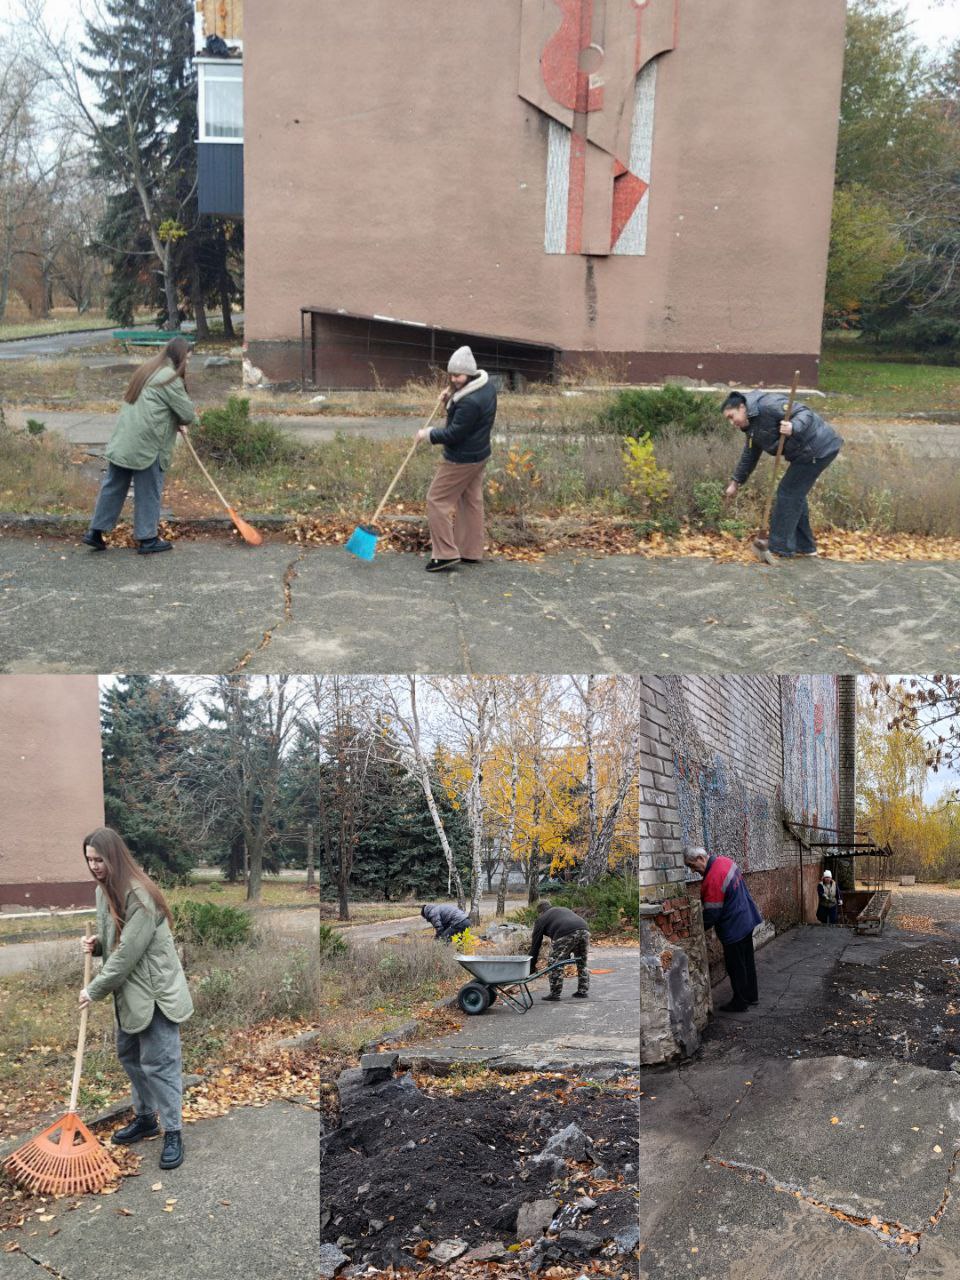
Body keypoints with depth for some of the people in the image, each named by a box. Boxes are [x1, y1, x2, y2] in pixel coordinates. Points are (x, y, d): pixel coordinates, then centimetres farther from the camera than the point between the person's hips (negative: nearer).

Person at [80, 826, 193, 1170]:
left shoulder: (139, 894, -24)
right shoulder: (103, 890, 5)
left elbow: (128, 952, -24)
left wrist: (95, 990, -16)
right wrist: (96, 944, -3)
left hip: (154, 990, -9)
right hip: (127, 990, 9)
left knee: (158, 1063, -5)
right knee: (128, 1055, 19)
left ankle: (172, 1132, 4)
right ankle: (145, 1117, 34)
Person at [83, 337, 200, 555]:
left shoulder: (148, 370, 18)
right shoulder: (170, 378, -11)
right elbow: (188, 414, -9)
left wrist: (174, 422, 12)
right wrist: (182, 421, 14)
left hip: (122, 443, 8)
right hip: (146, 446, -8)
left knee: (113, 486, 13)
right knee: (149, 492, 3)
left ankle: (96, 531, 17)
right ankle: (148, 539, 11)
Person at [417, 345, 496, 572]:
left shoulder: (470, 401, -29)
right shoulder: (486, 385, 3)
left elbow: (454, 434, -24)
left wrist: (428, 434, -11)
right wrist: (452, 397, 0)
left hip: (461, 459, -10)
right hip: (478, 454, 10)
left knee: (437, 500, -2)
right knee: (471, 502, 16)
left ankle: (445, 554, -2)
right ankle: (471, 552, 23)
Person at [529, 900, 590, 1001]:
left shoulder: (542, 919, 22)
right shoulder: (564, 909, 40)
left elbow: (536, 943, 22)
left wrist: (532, 965, 28)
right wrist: (568, 955, 46)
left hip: (566, 934, -6)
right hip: (584, 930, 6)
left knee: (555, 962, 8)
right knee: (582, 963, 23)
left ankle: (555, 994, 9)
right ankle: (583, 991, 29)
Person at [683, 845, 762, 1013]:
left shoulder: (713, 879, -30)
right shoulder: (724, 861, -1)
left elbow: (712, 913, -23)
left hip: (733, 928, -10)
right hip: (747, 920, 10)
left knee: (736, 967, 6)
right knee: (747, 961, 21)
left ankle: (739, 1003, 18)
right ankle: (751, 996, 35)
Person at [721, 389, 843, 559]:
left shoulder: (767, 405, -19)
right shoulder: (753, 427, 12)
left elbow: (805, 413, -23)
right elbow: (749, 456, 25)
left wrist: (793, 427, -43)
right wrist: (735, 482, 28)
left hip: (818, 449, -10)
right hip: (808, 452, 10)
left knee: (788, 493, -5)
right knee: (795, 494, 17)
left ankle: (780, 548, 1)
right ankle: (804, 546, 27)